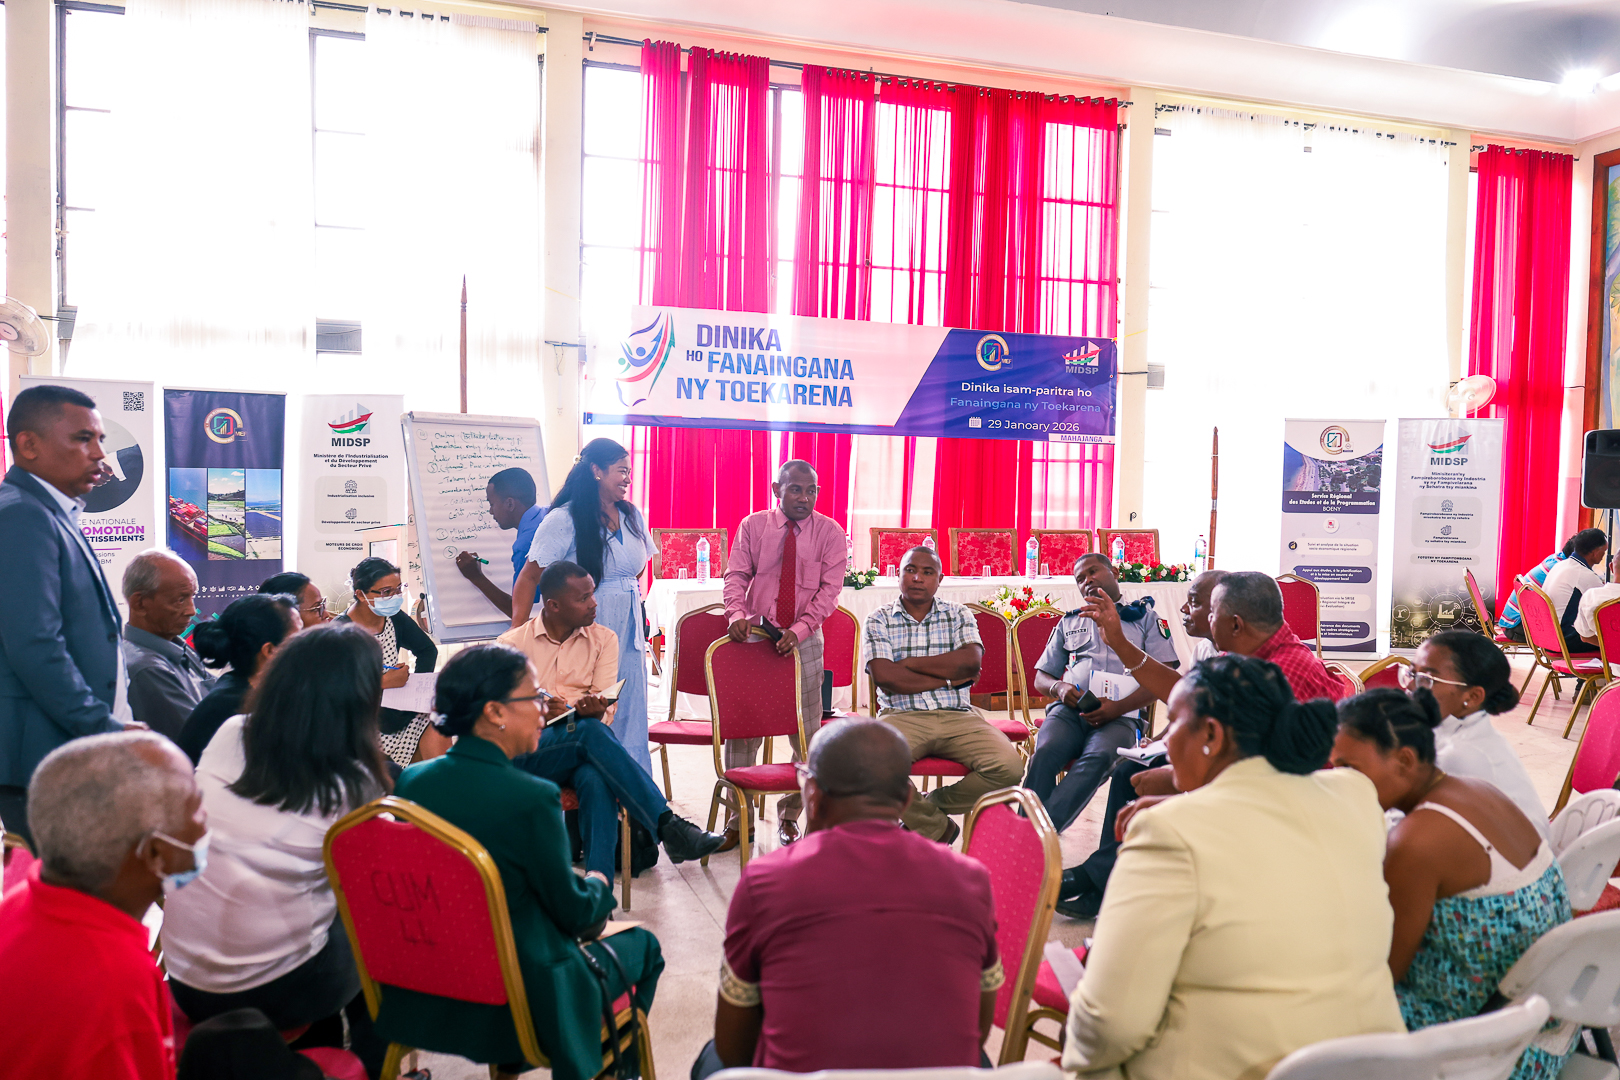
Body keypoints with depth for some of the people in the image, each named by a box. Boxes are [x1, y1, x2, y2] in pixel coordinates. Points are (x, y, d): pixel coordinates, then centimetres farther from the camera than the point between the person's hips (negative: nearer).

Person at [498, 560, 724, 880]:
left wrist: (594, 710, -21)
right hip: (528, 753, -1)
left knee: (596, 780, -37)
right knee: (590, 732, -35)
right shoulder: (512, 643, 8)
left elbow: (605, 709, 4)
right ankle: (669, 827, -37)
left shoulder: (603, 639, 13)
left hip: (582, 752, 2)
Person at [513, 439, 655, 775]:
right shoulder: (564, 520, -9)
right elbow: (529, 578, -10)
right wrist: (517, 638, -13)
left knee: (629, 720, 8)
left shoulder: (632, 516, 10)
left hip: (628, 635, 6)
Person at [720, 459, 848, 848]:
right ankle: (737, 819, 15)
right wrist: (737, 613, -19)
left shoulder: (830, 533, -1)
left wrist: (799, 630, -20)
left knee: (807, 732, 5)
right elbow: (736, 576, 1)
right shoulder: (752, 526, 3)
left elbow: (829, 589, -8)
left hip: (804, 638, 0)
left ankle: (789, 815, 24)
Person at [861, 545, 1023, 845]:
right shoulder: (879, 620, 10)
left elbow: (971, 661, -4)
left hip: (958, 717, 2)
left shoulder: (959, 615, 16)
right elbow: (885, 677, -6)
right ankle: (937, 827, -4)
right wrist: (949, 678, -3)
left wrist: (908, 663, -4)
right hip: (903, 717, -2)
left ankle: (924, 810, 1)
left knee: (1009, 767, -24)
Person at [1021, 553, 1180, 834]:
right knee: (1044, 753, -31)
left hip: (1121, 715, -2)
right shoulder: (1069, 623, 28)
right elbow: (1041, 678, 27)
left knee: (1097, 758, -36)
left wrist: (1119, 706, -10)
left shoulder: (1145, 616, 19)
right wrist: (1059, 687, 0)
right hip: (1070, 709, 2)